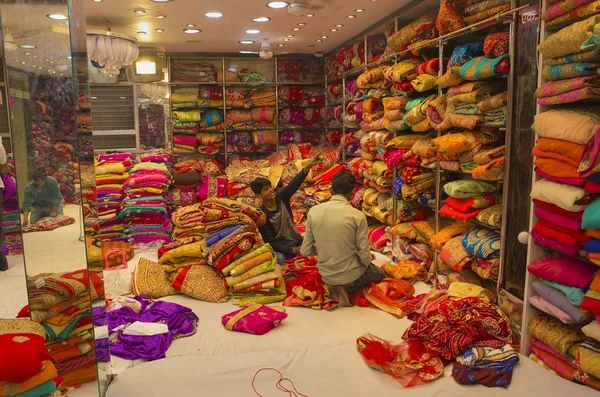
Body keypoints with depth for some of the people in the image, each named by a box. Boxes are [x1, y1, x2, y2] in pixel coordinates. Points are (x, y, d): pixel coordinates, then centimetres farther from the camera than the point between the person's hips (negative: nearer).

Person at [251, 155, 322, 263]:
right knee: (279, 258, -33)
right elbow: (269, 241, -13)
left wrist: (308, 166, -43)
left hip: (297, 241, 4)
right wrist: (292, 250, -23)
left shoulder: (281, 196, -6)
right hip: (279, 247, -4)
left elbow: (294, 183, -25)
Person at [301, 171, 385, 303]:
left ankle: (336, 288, 10)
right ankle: (346, 289, 6)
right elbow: (364, 256, -14)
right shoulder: (358, 216, -18)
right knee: (380, 274, 28)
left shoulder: (313, 211, -9)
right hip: (351, 276, -5)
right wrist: (368, 258, 9)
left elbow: (305, 251, -4)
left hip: (326, 277, 5)